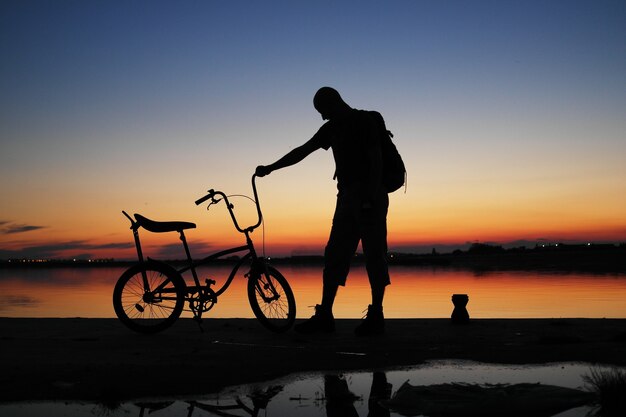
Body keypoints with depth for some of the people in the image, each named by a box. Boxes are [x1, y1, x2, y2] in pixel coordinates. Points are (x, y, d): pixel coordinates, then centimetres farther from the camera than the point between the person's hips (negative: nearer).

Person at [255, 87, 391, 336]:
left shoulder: (365, 121, -6)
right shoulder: (332, 128, 17)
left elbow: (376, 160, -13)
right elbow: (302, 151, 20)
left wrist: (371, 197, -21)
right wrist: (270, 168, 18)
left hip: (369, 197, -8)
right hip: (347, 197, 8)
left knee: (374, 255, -6)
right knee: (334, 256, 4)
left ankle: (376, 316, -1)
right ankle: (324, 316, 6)